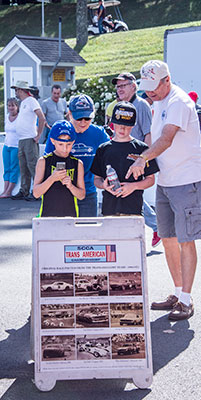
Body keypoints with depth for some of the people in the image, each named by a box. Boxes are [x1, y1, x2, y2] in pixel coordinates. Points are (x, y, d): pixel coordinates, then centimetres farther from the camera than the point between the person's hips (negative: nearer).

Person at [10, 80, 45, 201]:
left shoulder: (31, 101, -7)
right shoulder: (23, 103, 19)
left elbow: (42, 118, -16)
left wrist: (38, 135, -16)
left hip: (30, 140, -9)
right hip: (21, 140, 9)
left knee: (33, 166, -8)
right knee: (23, 168, 10)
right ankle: (24, 192, 14)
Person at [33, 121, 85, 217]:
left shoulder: (77, 164, 4)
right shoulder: (43, 161, -1)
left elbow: (81, 195, 5)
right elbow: (36, 193, -5)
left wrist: (70, 185, -14)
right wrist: (52, 178, -19)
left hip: (70, 215, 1)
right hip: (48, 214, -1)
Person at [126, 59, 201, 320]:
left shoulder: (179, 102, -16)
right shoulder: (158, 103, 13)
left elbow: (167, 139, -30)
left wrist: (143, 159, -41)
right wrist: (146, 160, 13)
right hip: (164, 181, 9)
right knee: (168, 239, 11)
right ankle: (178, 294, 22)